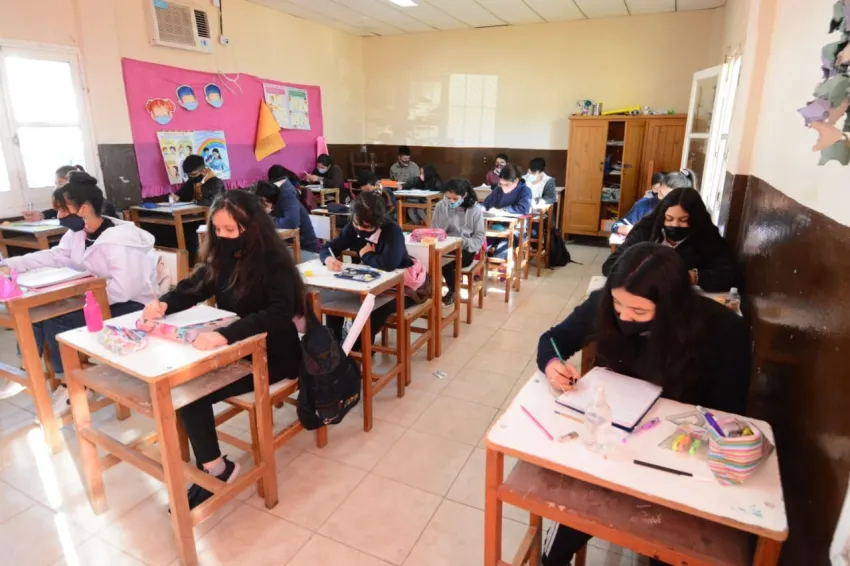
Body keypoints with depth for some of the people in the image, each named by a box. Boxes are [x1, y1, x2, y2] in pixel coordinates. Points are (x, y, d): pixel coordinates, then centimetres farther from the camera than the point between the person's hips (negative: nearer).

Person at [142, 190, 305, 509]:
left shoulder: (275, 261, -20)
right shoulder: (221, 257, 2)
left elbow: (279, 313, -35)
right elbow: (192, 288, 7)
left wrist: (225, 335, -48)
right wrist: (163, 304, -16)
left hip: (273, 354, -7)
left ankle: (215, 469, -1)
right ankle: (213, 468, -4)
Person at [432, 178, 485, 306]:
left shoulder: (475, 209, -4)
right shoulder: (440, 206, 5)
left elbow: (479, 237, -2)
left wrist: (462, 247, -19)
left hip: (465, 249, -2)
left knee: (447, 263, -34)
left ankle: (453, 291, -5)